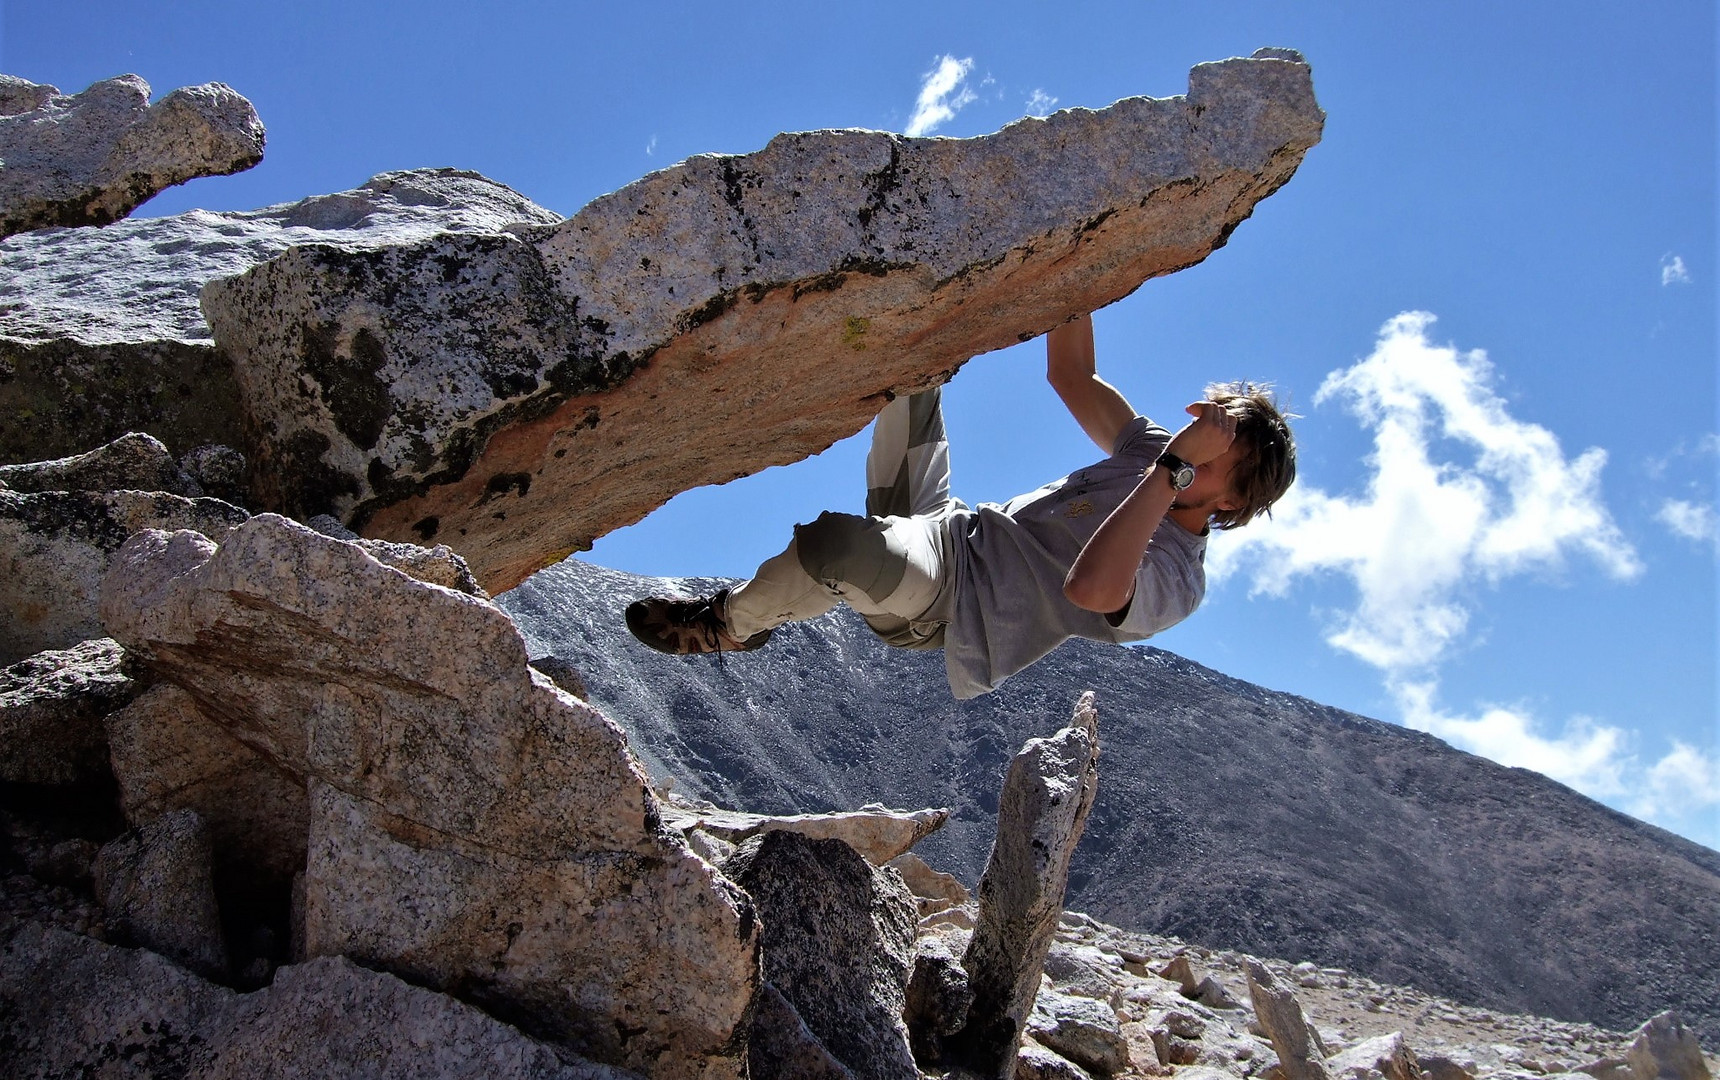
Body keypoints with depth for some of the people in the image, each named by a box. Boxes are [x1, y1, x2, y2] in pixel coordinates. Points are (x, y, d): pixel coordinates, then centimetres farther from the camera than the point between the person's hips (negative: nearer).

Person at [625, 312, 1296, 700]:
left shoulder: (1176, 579, -22)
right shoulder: (1153, 451, 2)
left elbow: (1092, 589, -45)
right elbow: (1068, 372, 6)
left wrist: (1176, 465, -42)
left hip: (942, 602, -8)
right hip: (944, 526, 8)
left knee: (836, 542, -38)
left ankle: (729, 625, -10)